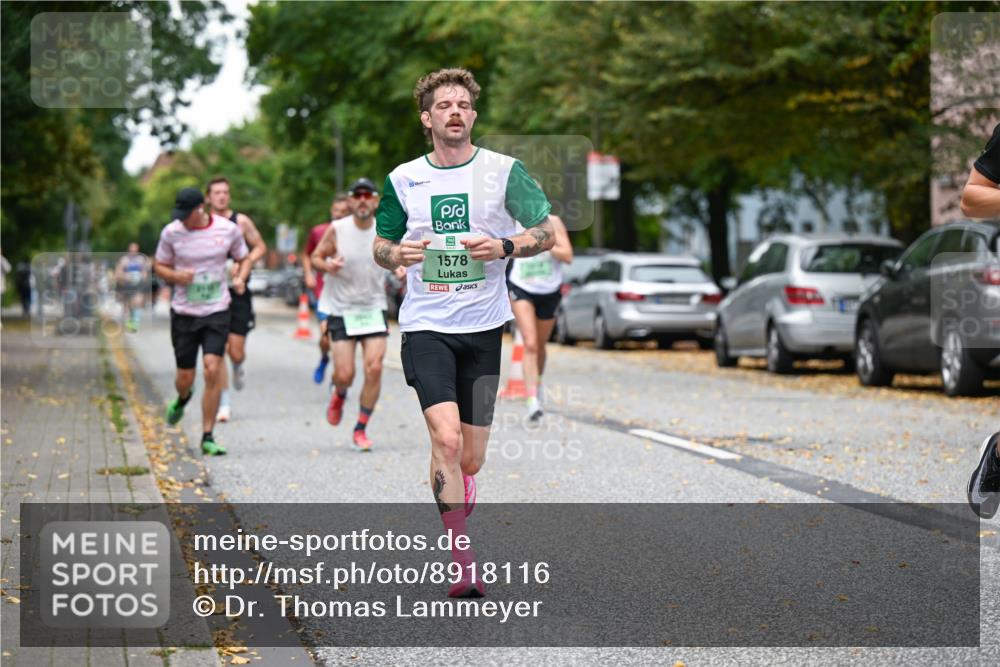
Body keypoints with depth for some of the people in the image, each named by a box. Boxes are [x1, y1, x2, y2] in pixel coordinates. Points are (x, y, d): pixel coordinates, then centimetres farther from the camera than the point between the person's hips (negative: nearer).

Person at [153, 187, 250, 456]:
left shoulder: (228, 230, -5)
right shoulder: (171, 232, -5)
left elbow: (244, 258, 12)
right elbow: (159, 266, 7)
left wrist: (240, 278, -10)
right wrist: (176, 276, -15)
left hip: (217, 312, -1)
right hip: (183, 312, 1)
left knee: (213, 371, -14)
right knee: (185, 377, 5)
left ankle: (207, 437, -5)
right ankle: (182, 399, 45)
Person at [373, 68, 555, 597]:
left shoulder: (504, 170, 1)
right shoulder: (402, 179, 5)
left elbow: (546, 233, 5)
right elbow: (381, 245, 16)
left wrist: (506, 247, -14)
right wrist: (396, 253, -8)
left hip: (483, 327, 1)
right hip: (425, 327, -1)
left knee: (470, 460, 5)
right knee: (446, 439, -21)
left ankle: (451, 521, 39)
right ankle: (464, 567, -16)